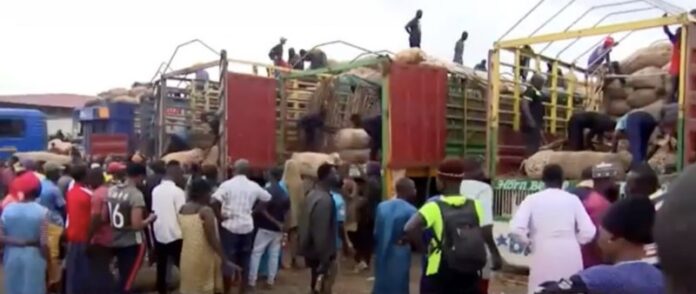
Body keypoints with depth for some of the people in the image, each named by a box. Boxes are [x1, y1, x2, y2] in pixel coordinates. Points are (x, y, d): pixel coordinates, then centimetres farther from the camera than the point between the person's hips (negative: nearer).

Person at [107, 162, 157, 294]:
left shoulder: (111, 190, 3)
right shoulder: (136, 194, -19)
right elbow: (137, 225, -23)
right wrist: (150, 219, -6)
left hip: (115, 240, 7)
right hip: (133, 243, -7)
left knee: (122, 276, 22)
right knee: (127, 280, 4)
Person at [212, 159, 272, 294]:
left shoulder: (228, 184, -9)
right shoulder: (254, 186, 3)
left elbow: (214, 201, -23)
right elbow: (268, 199, 14)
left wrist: (219, 215, -9)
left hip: (230, 226, -3)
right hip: (247, 227, 4)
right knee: (245, 261, 13)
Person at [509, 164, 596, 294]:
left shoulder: (532, 199, -1)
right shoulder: (573, 199, 3)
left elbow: (516, 228, -12)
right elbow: (588, 232, -2)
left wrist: (529, 240, 7)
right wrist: (571, 240, 15)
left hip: (544, 257, -2)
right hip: (570, 257, 2)